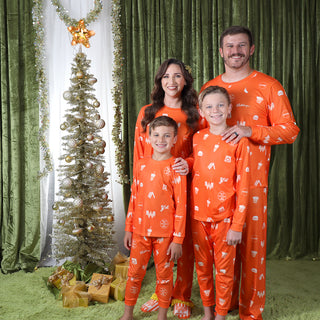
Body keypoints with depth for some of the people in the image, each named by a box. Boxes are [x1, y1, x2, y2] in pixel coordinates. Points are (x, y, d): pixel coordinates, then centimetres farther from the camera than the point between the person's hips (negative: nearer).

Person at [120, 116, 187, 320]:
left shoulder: (176, 167, -8)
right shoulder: (142, 165, 4)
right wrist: (128, 229, 9)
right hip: (140, 231, 4)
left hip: (165, 233, -3)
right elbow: (134, 199, 10)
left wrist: (178, 239, -10)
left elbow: (181, 206, -9)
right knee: (134, 273, 13)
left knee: (164, 275, 11)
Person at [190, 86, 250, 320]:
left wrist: (237, 226, -11)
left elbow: (243, 186, -9)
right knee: (202, 267, 15)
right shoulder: (197, 139, 4)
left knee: (224, 270, 8)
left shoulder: (239, 141, -8)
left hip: (225, 216, -3)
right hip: (198, 215, 4)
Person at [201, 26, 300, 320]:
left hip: (252, 180, -3)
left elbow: (290, 130, -5)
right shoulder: (209, 88, 11)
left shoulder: (269, 86, -1)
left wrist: (251, 131, -20)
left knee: (252, 245, 2)